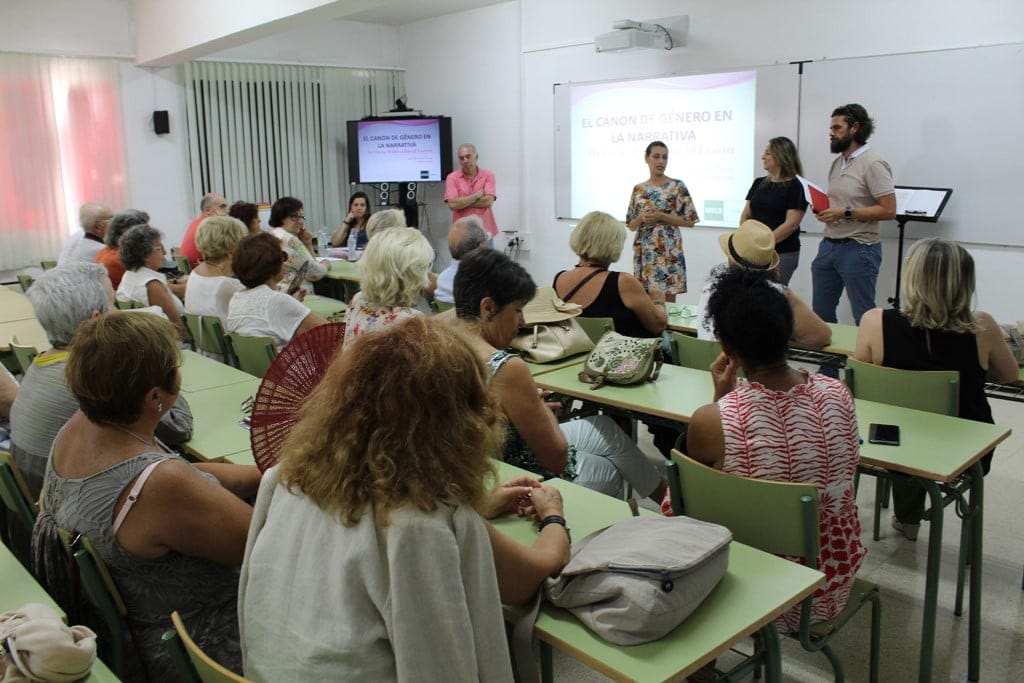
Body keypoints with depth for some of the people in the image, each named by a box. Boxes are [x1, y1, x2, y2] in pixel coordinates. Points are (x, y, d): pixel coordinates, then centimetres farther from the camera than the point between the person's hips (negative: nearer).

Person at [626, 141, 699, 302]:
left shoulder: (677, 186, -2)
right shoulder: (638, 189, 9)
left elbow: (690, 221, -5)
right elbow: (631, 225, 12)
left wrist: (660, 216, -14)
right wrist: (641, 218, -10)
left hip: (668, 252, -3)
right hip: (643, 253, 3)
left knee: (667, 301, -1)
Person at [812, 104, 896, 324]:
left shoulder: (872, 163, -11)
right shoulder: (837, 163, 15)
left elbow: (888, 210, -17)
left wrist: (845, 213, -21)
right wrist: (822, 208, 3)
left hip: (858, 249, -8)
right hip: (828, 246, 8)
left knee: (864, 318, -2)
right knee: (820, 314, 12)